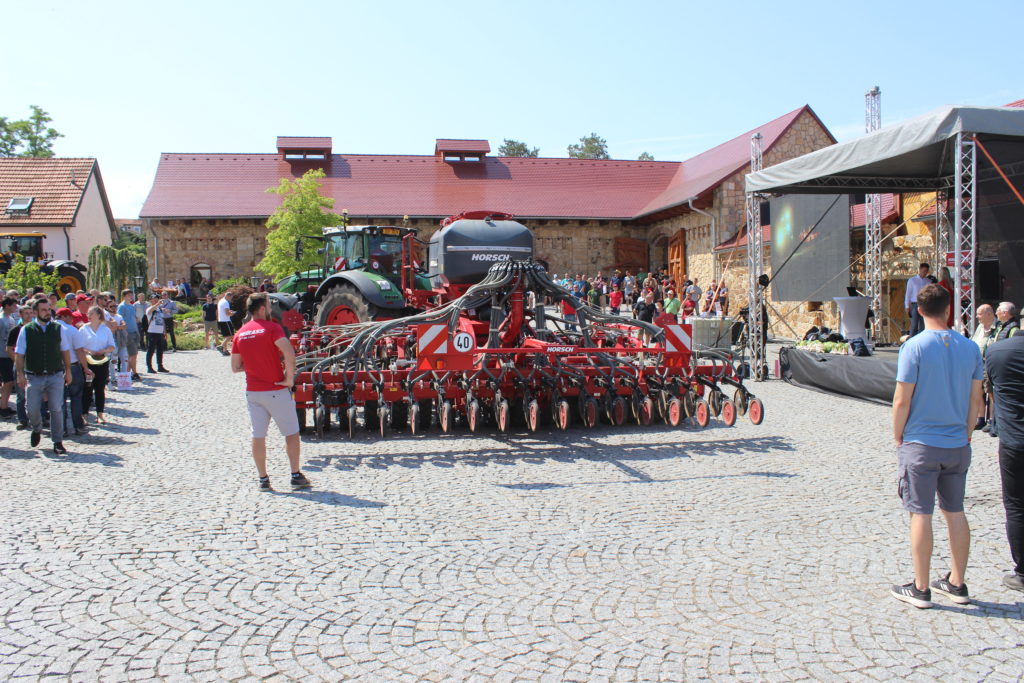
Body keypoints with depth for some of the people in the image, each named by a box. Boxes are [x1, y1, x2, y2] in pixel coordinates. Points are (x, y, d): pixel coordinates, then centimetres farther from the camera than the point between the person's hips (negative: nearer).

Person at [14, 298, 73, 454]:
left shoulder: (58, 328, 4)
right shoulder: (26, 330, 0)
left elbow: (65, 351, 10)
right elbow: (19, 354, 1)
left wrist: (68, 371, 7)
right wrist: (20, 374, -6)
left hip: (55, 376, 0)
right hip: (34, 377, 0)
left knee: (56, 409, -2)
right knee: (32, 409, 4)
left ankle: (58, 443, 7)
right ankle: (36, 430, 36)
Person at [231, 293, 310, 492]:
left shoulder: (240, 333, 8)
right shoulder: (271, 328, -10)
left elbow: (235, 367, 10)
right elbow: (289, 352, -25)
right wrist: (289, 377, -15)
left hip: (252, 392, 5)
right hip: (276, 390, -5)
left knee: (258, 436, 9)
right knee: (291, 433, 6)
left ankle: (263, 479, 13)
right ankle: (296, 476, 9)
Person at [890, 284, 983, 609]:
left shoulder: (914, 347, -13)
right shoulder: (970, 347, 1)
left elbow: (902, 401, -12)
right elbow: (976, 400, 6)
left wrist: (898, 437, 1)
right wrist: (965, 434, 17)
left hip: (921, 444, -4)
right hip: (957, 445, 5)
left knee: (921, 515, 2)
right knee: (955, 512, 15)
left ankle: (920, 589, 9)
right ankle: (957, 584, 24)